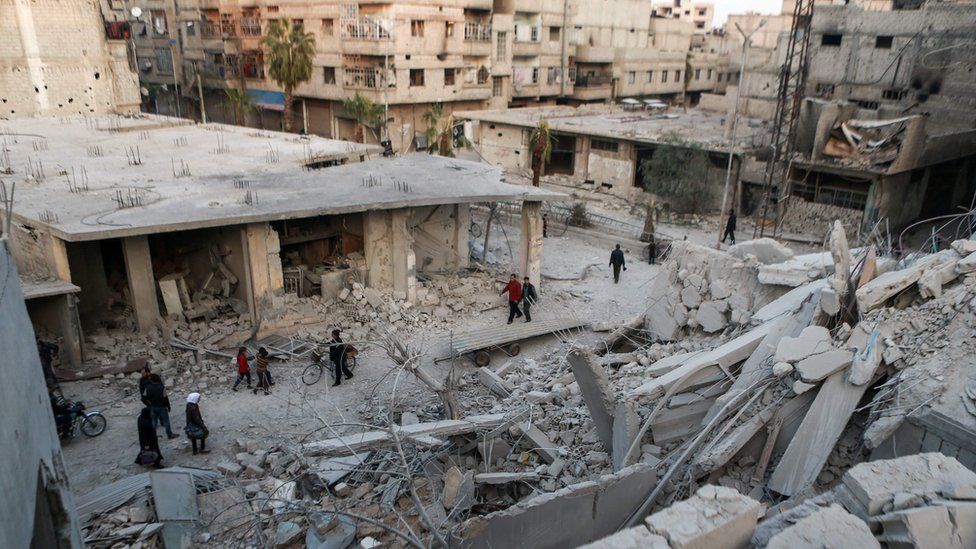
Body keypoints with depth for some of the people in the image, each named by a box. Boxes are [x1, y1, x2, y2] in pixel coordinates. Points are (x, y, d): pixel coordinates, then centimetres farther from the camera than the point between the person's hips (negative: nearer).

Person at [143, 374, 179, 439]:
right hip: (162, 407, -3)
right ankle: (170, 434, 17)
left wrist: (149, 404, 9)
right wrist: (168, 406, -3)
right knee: (166, 421, 8)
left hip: (153, 407, 3)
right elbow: (165, 398, -15)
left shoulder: (148, 388, -8)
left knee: (153, 421, 15)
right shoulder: (162, 388, -18)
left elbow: (144, 398, -4)